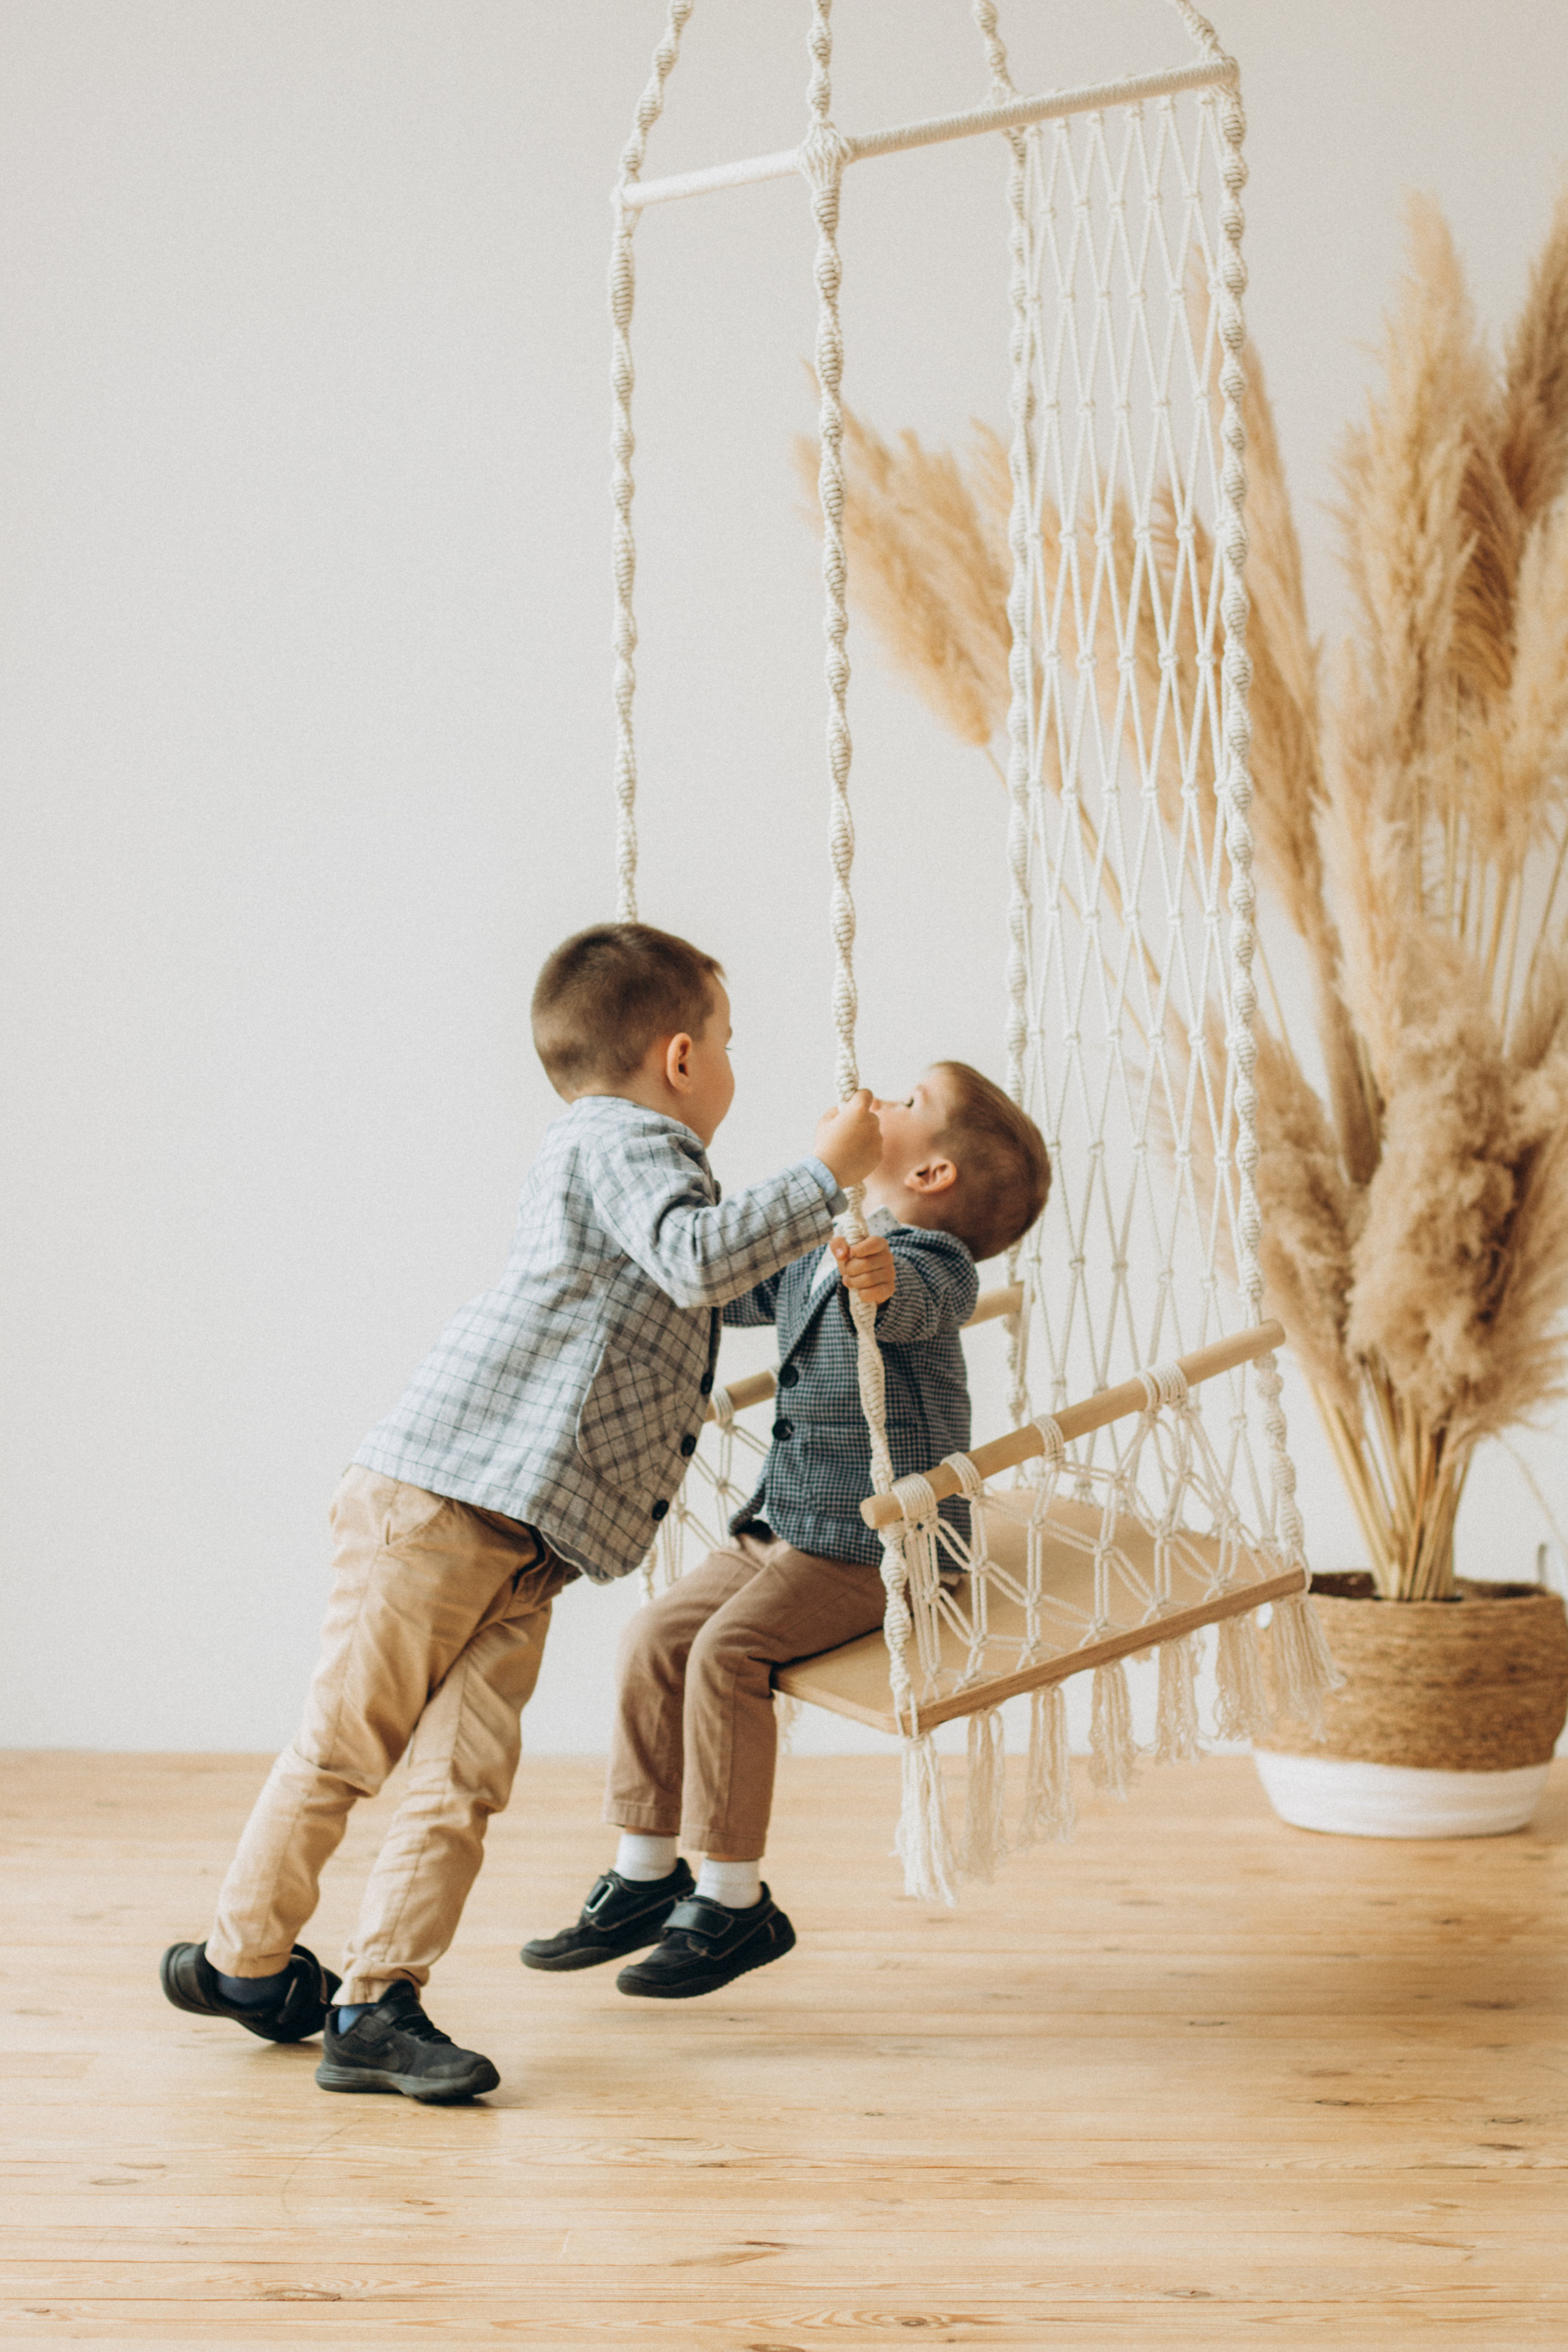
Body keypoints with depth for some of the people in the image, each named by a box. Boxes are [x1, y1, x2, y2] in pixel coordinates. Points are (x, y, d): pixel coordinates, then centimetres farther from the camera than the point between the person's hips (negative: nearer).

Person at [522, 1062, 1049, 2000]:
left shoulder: (933, 1259, -17)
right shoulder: (818, 1256, 11)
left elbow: (917, 1300, -43)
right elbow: (734, 1288, 30)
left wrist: (883, 1283, -66)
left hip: (876, 1545, -9)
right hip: (787, 1526, 9)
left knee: (728, 1649, -23)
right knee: (657, 1634, 3)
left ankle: (735, 1903, -14)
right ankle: (647, 1876, 14)